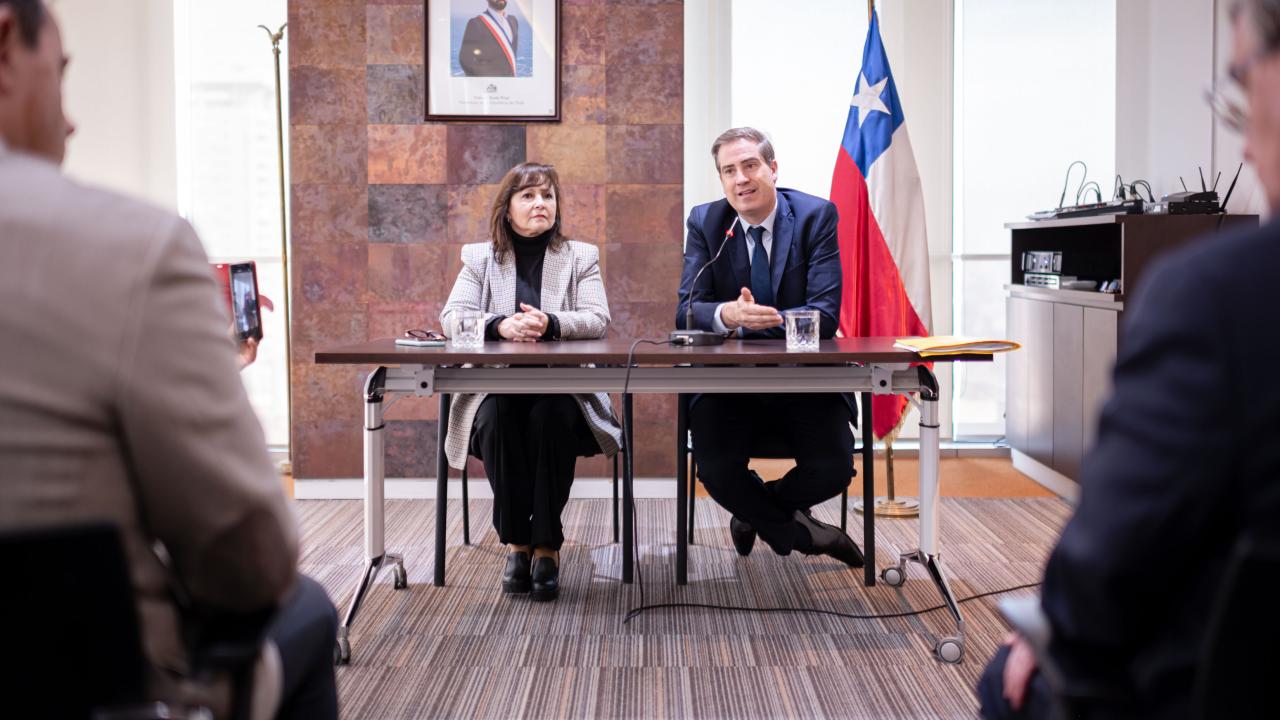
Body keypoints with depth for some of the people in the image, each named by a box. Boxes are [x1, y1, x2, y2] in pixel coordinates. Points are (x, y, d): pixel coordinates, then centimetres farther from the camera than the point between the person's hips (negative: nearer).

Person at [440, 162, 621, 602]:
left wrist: (550, 323, -25)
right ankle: (517, 542, -17)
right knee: (496, 422, -32)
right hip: (496, 388, 1)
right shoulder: (480, 258, 11)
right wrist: (500, 325, -24)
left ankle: (547, 545, -21)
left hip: (562, 389, 0)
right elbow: (451, 317, -3)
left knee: (549, 419, -33)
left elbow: (598, 319, -4)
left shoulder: (580, 256, 10)